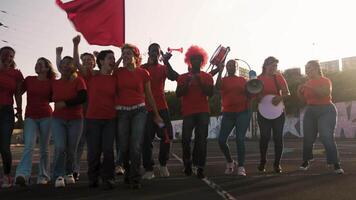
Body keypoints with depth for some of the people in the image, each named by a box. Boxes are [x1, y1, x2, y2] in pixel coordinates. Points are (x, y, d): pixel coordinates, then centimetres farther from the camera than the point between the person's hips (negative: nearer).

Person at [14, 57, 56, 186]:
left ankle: (43, 176, 14)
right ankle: (23, 175, -27)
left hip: (46, 117, 0)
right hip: (30, 117, 0)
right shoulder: (29, 79, 7)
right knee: (29, 145, -17)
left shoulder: (51, 83, 3)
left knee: (44, 148, 6)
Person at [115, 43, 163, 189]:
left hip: (139, 110, -1)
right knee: (124, 146, 5)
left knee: (136, 145, -12)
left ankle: (135, 178, -2)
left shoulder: (143, 73, 3)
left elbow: (149, 95, 10)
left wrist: (156, 114, 14)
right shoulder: (118, 73, 5)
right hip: (122, 111, 2)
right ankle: (128, 172, 30)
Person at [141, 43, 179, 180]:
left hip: (161, 107, 1)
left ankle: (163, 165, 18)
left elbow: (174, 77, -8)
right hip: (146, 108, -1)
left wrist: (166, 62, -18)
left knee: (166, 137, -1)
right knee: (146, 139, 0)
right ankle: (148, 169, 8)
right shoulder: (142, 68, 7)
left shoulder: (163, 68, 10)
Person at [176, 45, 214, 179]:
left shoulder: (207, 77, 12)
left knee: (201, 140, -8)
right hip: (188, 112, 0)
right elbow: (178, 94, 4)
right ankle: (187, 164, 15)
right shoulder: (183, 77, 12)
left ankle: (200, 168, -6)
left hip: (203, 112, 0)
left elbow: (210, 93, -1)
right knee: (185, 139, -7)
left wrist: (199, 82, -10)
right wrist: (187, 83, -8)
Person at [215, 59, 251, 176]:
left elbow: (249, 95, 11)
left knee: (240, 139, -11)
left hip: (243, 112, -1)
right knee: (221, 140, -4)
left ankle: (241, 167, -5)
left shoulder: (242, 80, 10)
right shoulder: (223, 80, 8)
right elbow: (217, 88, -15)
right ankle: (230, 162, 19)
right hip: (228, 114, 1)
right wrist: (220, 71, -17)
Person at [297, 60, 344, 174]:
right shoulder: (308, 83, 9)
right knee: (308, 138, 4)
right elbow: (305, 99, 16)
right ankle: (306, 161, 19)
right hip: (310, 111, 5)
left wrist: (311, 87, -28)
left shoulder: (325, 80, -5)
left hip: (326, 111, -5)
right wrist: (300, 92, -2)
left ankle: (336, 164, -10)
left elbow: (326, 92, -26)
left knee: (327, 137, -14)